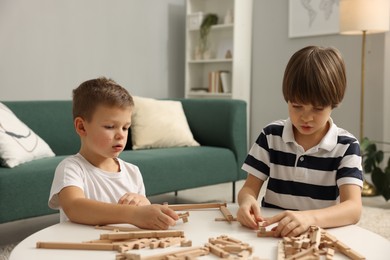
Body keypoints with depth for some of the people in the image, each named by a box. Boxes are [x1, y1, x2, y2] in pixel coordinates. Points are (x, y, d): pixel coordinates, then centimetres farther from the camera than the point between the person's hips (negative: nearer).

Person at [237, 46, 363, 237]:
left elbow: (353, 208, -15)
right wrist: (247, 201, -20)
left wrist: (310, 218, -34)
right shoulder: (271, 136, 2)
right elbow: (249, 188, 4)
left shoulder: (346, 146, -4)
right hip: (269, 232, 2)